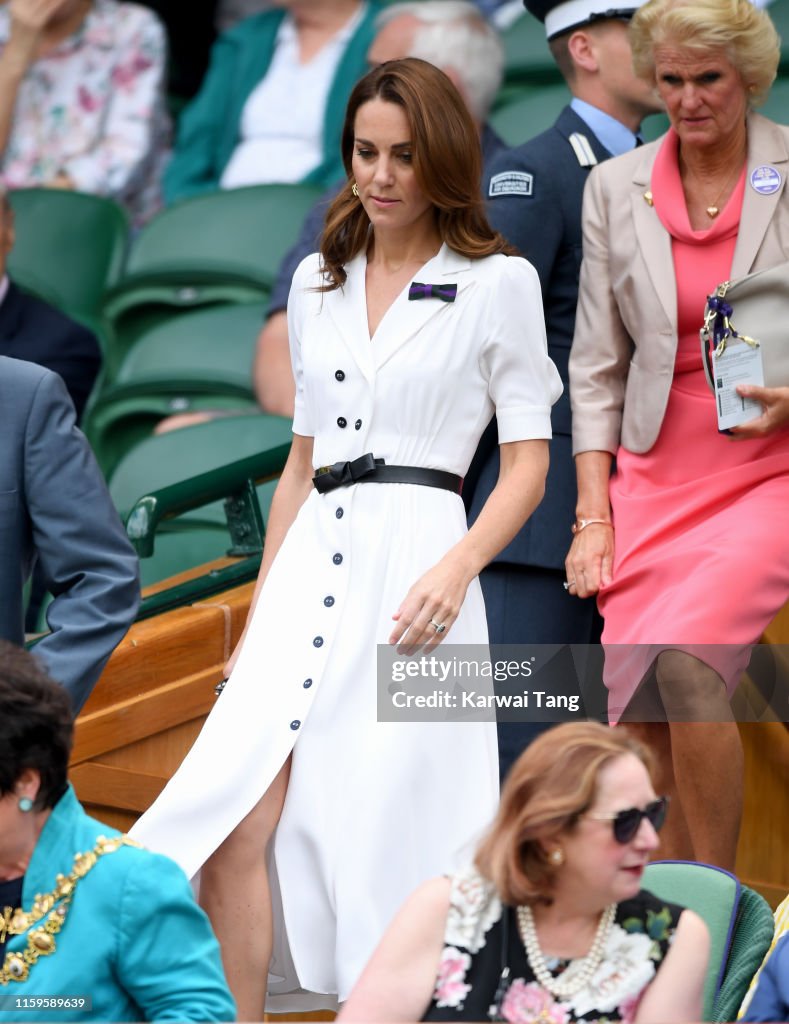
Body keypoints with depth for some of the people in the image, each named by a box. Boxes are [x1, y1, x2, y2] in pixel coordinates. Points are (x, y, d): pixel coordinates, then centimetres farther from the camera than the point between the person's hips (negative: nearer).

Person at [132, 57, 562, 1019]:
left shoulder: (498, 284, 3)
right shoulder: (316, 283, 18)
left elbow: (527, 463, 0)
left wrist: (456, 568, -16)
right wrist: (260, 610, 19)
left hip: (414, 569, -4)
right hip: (310, 574, 4)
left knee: (383, 837, -6)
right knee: (231, 836, -10)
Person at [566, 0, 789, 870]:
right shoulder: (615, 188, 8)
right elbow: (597, 366, 10)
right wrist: (593, 514, 2)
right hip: (657, 475, 4)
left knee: (681, 660, -26)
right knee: (642, 713, -6)